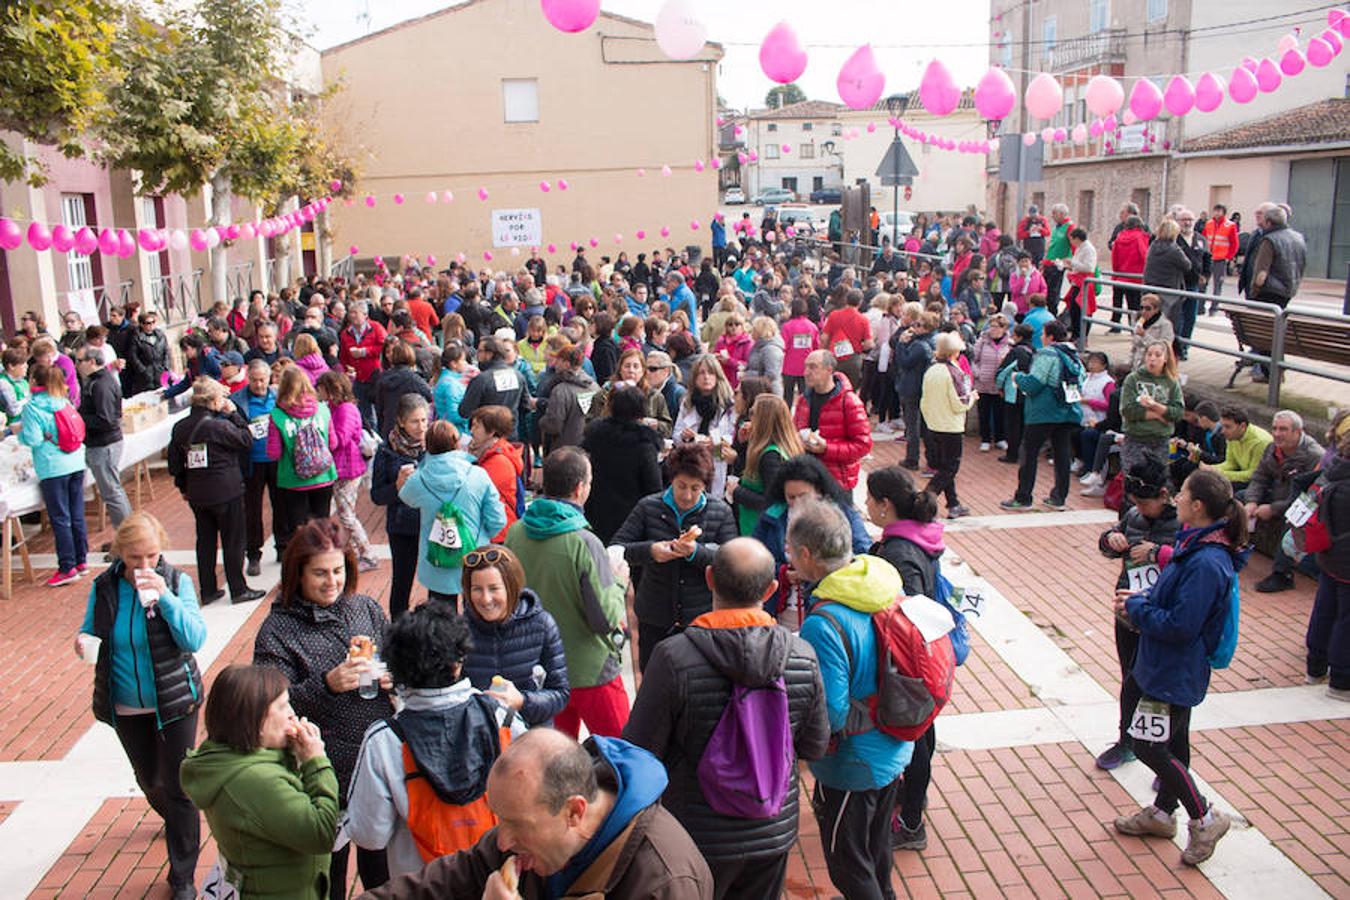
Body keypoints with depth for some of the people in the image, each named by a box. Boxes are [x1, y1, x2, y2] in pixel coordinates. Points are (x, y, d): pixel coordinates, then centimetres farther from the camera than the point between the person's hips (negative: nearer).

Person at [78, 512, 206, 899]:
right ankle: (173, 820, 56)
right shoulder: (104, 587, -8)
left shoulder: (177, 582, -15)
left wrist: (165, 597, -33)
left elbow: (195, 639, -22)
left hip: (174, 702, -3)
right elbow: (91, 631, 7)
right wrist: (83, 641, -17)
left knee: (177, 787, 2)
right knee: (149, 780, 23)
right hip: (126, 707, 4)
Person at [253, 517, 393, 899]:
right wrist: (326, 685, -27)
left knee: (380, 861, 19)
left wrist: (392, 678, -8)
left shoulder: (366, 608, 4)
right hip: (325, 768, -3)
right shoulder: (278, 629, -7)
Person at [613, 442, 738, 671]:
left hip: (702, 618, -1)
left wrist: (696, 553, -25)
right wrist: (649, 551, -23)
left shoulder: (721, 512, -2)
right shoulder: (648, 507, -2)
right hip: (654, 620, 1)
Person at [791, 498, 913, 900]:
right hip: (895, 749, 8)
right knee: (877, 844, 31)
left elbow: (830, 714, -30)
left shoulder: (823, 624, -33)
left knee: (849, 866, 15)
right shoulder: (890, 584, -9)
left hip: (852, 766, -8)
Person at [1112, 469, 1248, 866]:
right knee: (1172, 741, 21)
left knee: (1150, 747, 1)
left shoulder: (1206, 564, -28)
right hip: (1161, 666, 10)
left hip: (1174, 673, -10)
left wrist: (1136, 607, -15)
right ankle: (1161, 813, 37)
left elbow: (1180, 626, -27)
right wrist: (1140, 599, 1)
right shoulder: (1195, 544, 2)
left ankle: (1205, 819, 18)